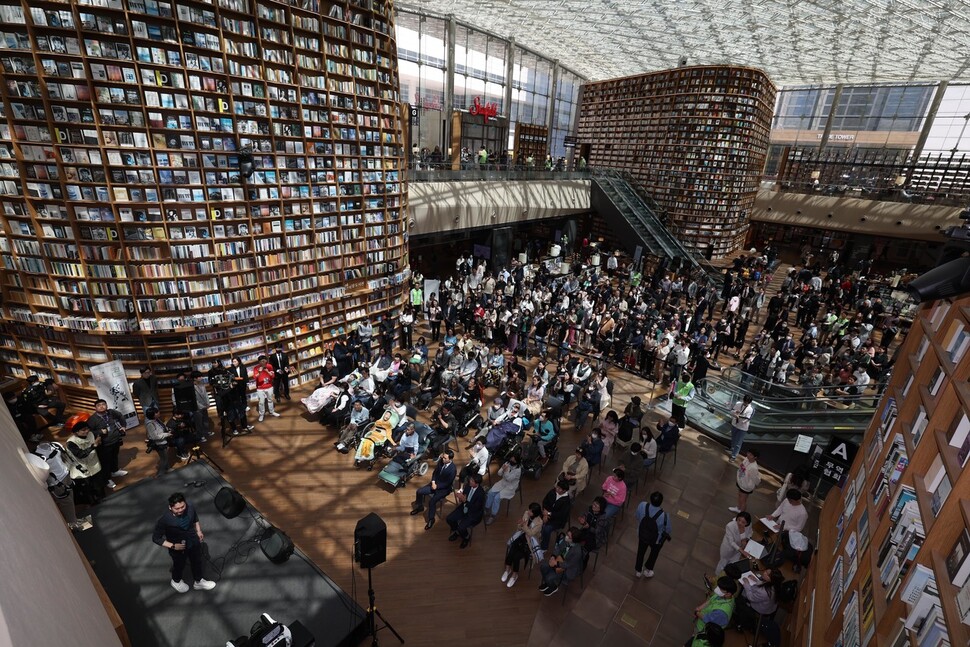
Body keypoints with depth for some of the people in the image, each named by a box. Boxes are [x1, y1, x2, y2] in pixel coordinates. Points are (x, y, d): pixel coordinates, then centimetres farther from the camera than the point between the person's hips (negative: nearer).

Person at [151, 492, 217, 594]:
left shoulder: (190, 507, -24)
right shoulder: (164, 520, -34)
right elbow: (156, 538, -18)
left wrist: (199, 531, -4)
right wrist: (173, 546, -23)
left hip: (194, 542, 3)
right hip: (178, 548, -3)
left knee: (197, 562, 26)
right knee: (179, 566, 27)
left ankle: (199, 582, 54)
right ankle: (176, 582, 62)